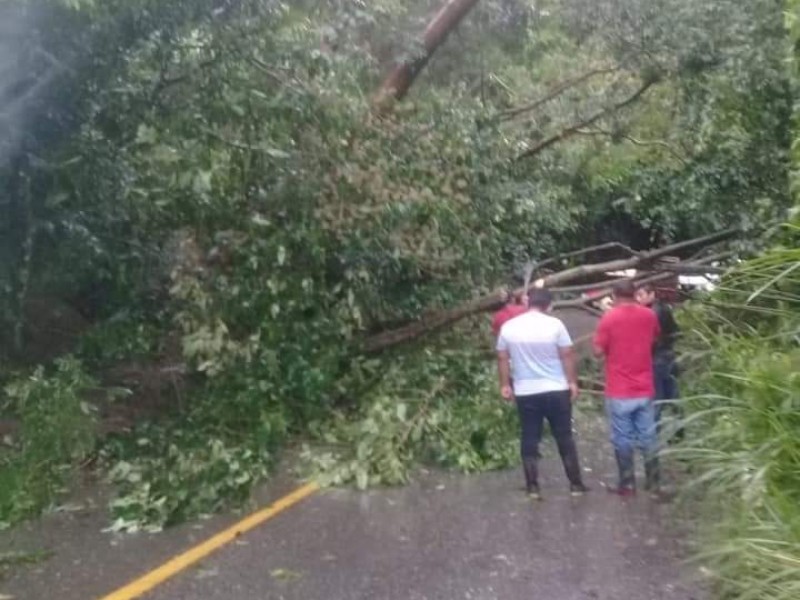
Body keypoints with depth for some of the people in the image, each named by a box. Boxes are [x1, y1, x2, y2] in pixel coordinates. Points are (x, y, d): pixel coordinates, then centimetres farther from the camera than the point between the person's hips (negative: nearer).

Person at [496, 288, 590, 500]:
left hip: (525, 393, 2)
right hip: (556, 390, -1)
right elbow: (567, 355, -7)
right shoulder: (554, 324, -9)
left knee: (529, 440, 9)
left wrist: (505, 385, 12)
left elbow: (502, 359, 4)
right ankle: (576, 484, 17)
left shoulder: (508, 327, -1)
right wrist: (573, 382, 2)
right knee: (565, 438, 10)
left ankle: (533, 487, 12)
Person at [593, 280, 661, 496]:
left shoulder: (609, 318, -12)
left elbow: (598, 351, -8)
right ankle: (653, 481, 20)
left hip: (619, 391, -4)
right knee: (648, 436, 12)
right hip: (644, 389, 4)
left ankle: (627, 484, 10)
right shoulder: (649, 315, 1)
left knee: (623, 439, 4)